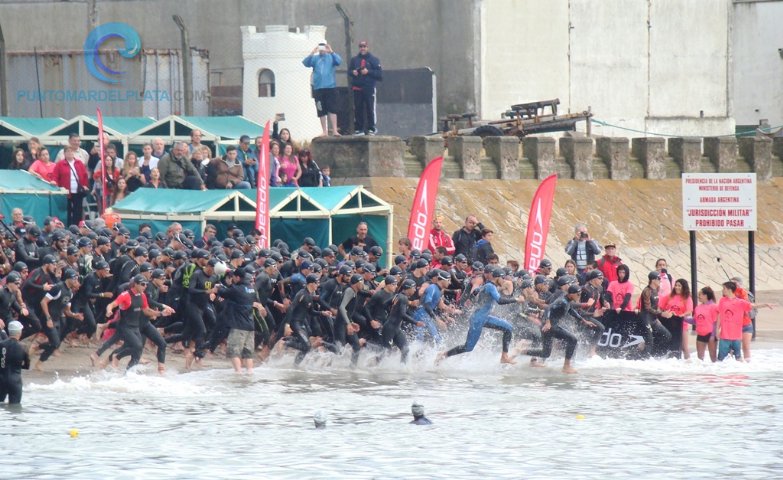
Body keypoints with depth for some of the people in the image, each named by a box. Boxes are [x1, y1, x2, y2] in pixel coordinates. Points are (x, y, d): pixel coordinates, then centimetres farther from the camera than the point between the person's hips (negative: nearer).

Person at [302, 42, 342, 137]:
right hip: (318, 88, 2)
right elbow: (306, 63, -6)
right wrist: (312, 54, -22)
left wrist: (331, 52, -24)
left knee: (332, 109, -7)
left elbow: (339, 61, -12)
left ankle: (334, 130, -8)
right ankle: (325, 131, 9)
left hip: (331, 87, -2)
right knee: (321, 111, 3)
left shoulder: (331, 57, 6)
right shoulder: (315, 58, 9)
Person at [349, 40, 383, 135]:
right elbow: (349, 70, 19)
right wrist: (353, 72, -4)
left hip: (369, 88, -3)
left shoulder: (373, 59, 4)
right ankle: (359, 129, 7)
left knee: (370, 109, -3)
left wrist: (368, 72, -13)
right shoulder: (355, 59, 14)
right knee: (358, 109, 2)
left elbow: (380, 73, -2)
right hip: (357, 88, 3)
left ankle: (371, 128, 2)